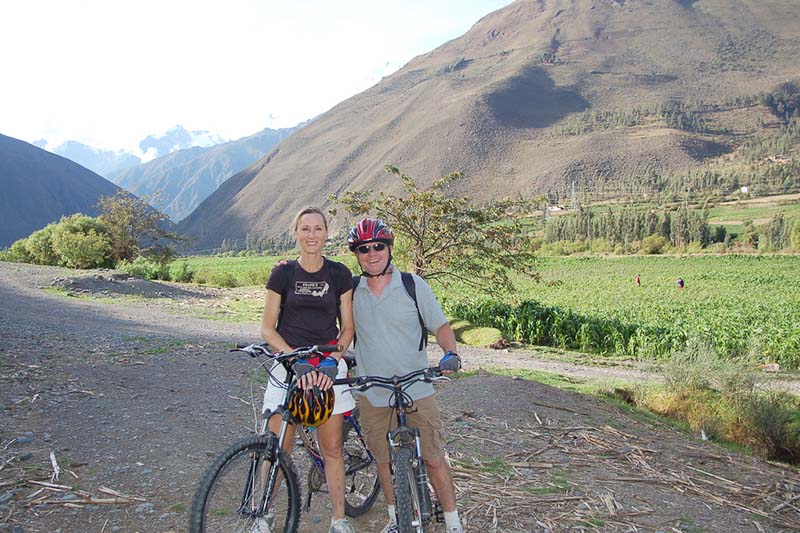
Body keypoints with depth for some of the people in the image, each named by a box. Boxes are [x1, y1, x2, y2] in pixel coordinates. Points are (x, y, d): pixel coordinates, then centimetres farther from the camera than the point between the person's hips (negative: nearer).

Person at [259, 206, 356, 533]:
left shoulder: (339, 274, 2)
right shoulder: (283, 273, -2)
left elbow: (347, 328, 4)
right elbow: (267, 328, -2)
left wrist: (331, 362, -12)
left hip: (329, 365, 1)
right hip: (288, 363, -1)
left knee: (332, 447, 6)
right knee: (278, 447, 2)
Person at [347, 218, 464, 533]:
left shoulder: (413, 285, -4)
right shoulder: (351, 290, 2)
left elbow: (440, 326, 2)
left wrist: (450, 353, -17)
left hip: (416, 392, -2)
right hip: (372, 394, 2)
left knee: (434, 459, 3)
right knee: (383, 460, 15)